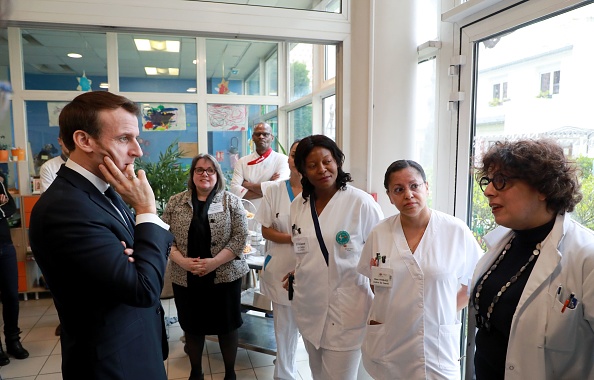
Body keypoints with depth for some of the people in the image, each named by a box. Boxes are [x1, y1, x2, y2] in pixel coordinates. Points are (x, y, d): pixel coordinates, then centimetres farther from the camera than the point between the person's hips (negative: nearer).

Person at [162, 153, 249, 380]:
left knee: (227, 326, 9)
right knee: (192, 327, 15)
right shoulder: (175, 202, 3)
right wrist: (182, 261, -13)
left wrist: (214, 262, -17)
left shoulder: (231, 201, -2)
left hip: (225, 276, -2)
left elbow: (240, 236, -8)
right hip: (185, 278, 2)